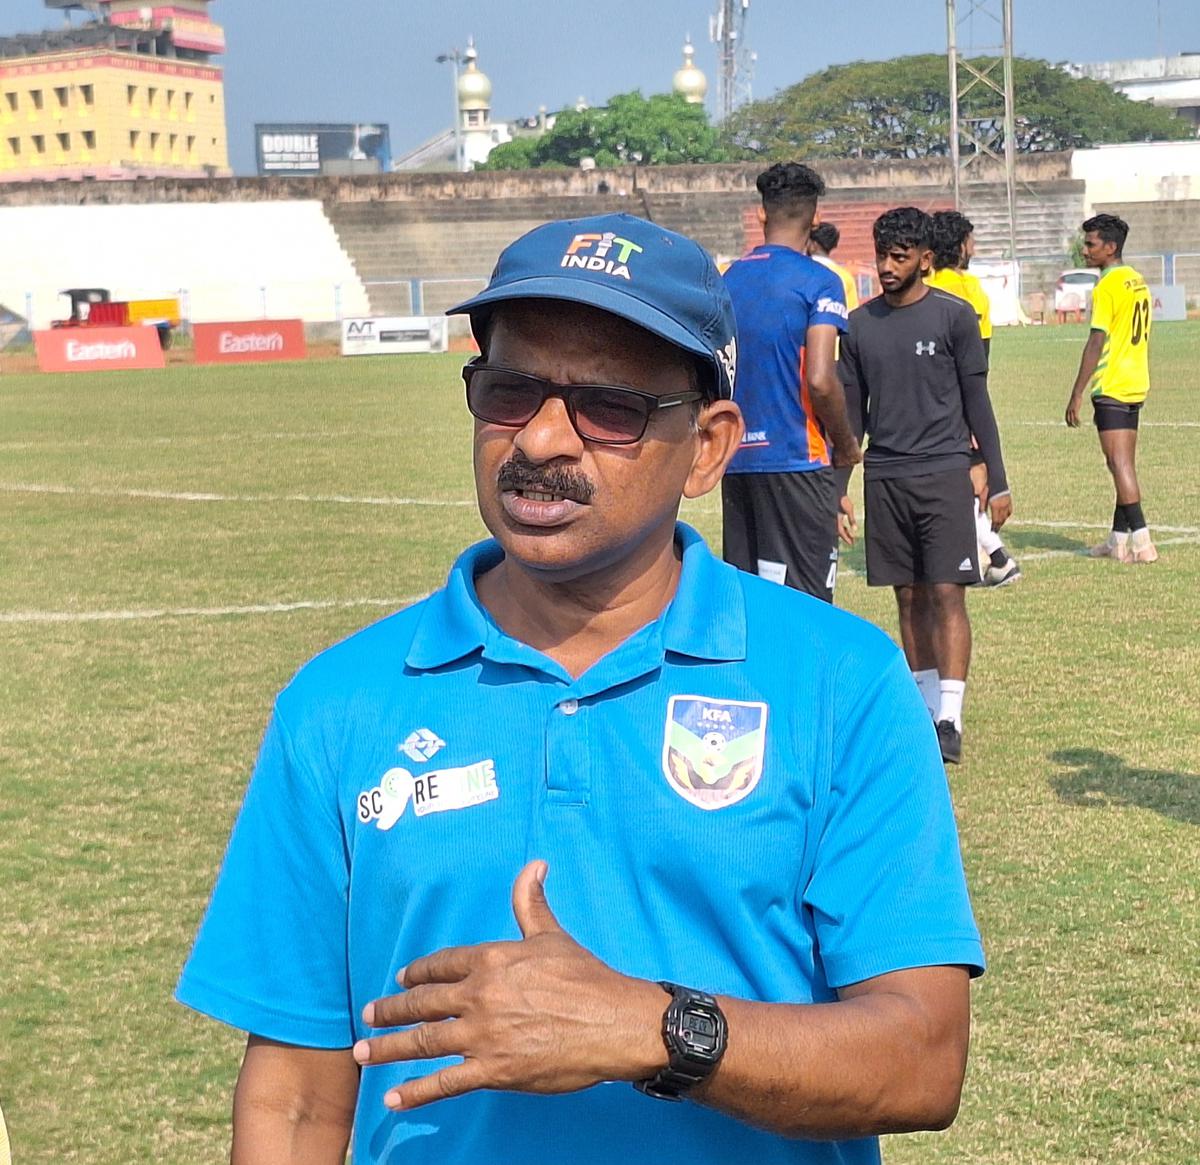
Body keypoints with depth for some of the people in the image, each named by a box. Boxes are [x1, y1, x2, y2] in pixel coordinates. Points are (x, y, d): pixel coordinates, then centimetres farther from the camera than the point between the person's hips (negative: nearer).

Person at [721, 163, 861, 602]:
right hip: (795, 460, -6)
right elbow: (819, 380, -17)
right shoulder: (818, 282, -7)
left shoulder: (729, 278, 12)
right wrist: (845, 445, -1)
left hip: (737, 459, 6)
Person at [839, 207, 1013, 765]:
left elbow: (977, 402, 1)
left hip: (944, 473, -4)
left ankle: (950, 720, -10)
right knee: (910, 598, 7)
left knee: (947, 594, -9)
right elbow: (852, 413, 14)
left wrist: (998, 483, -1)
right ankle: (925, 710, 15)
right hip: (884, 478, 4)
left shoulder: (954, 316, -1)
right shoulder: (859, 325, 9)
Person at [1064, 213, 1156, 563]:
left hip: (1111, 388, -9)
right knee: (1125, 464, 12)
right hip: (1135, 386, 9)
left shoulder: (1107, 287, -14)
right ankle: (1119, 539, 16)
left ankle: (1141, 542, -13)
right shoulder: (1138, 282, 14)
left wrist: (1077, 394, -16)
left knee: (1120, 464, -9)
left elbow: (1096, 343, -18)